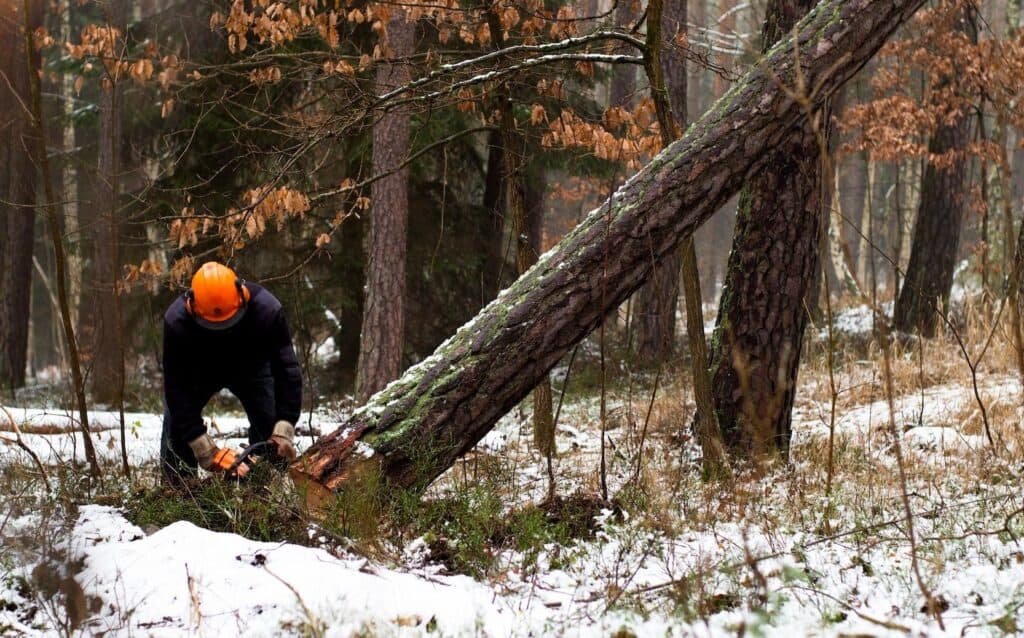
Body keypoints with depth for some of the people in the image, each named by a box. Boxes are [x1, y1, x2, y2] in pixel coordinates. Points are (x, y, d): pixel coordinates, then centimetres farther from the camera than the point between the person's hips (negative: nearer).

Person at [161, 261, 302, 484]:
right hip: (199, 371, 0)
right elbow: (177, 389, -35)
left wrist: (284, 429, -45)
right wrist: (205, 451, -40)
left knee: (269, 426, -14)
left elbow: (286, 371, -34)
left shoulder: (266, 309, -39)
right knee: (177, 424, -14)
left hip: (251, 366, 0)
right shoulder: (176, 321, -39)